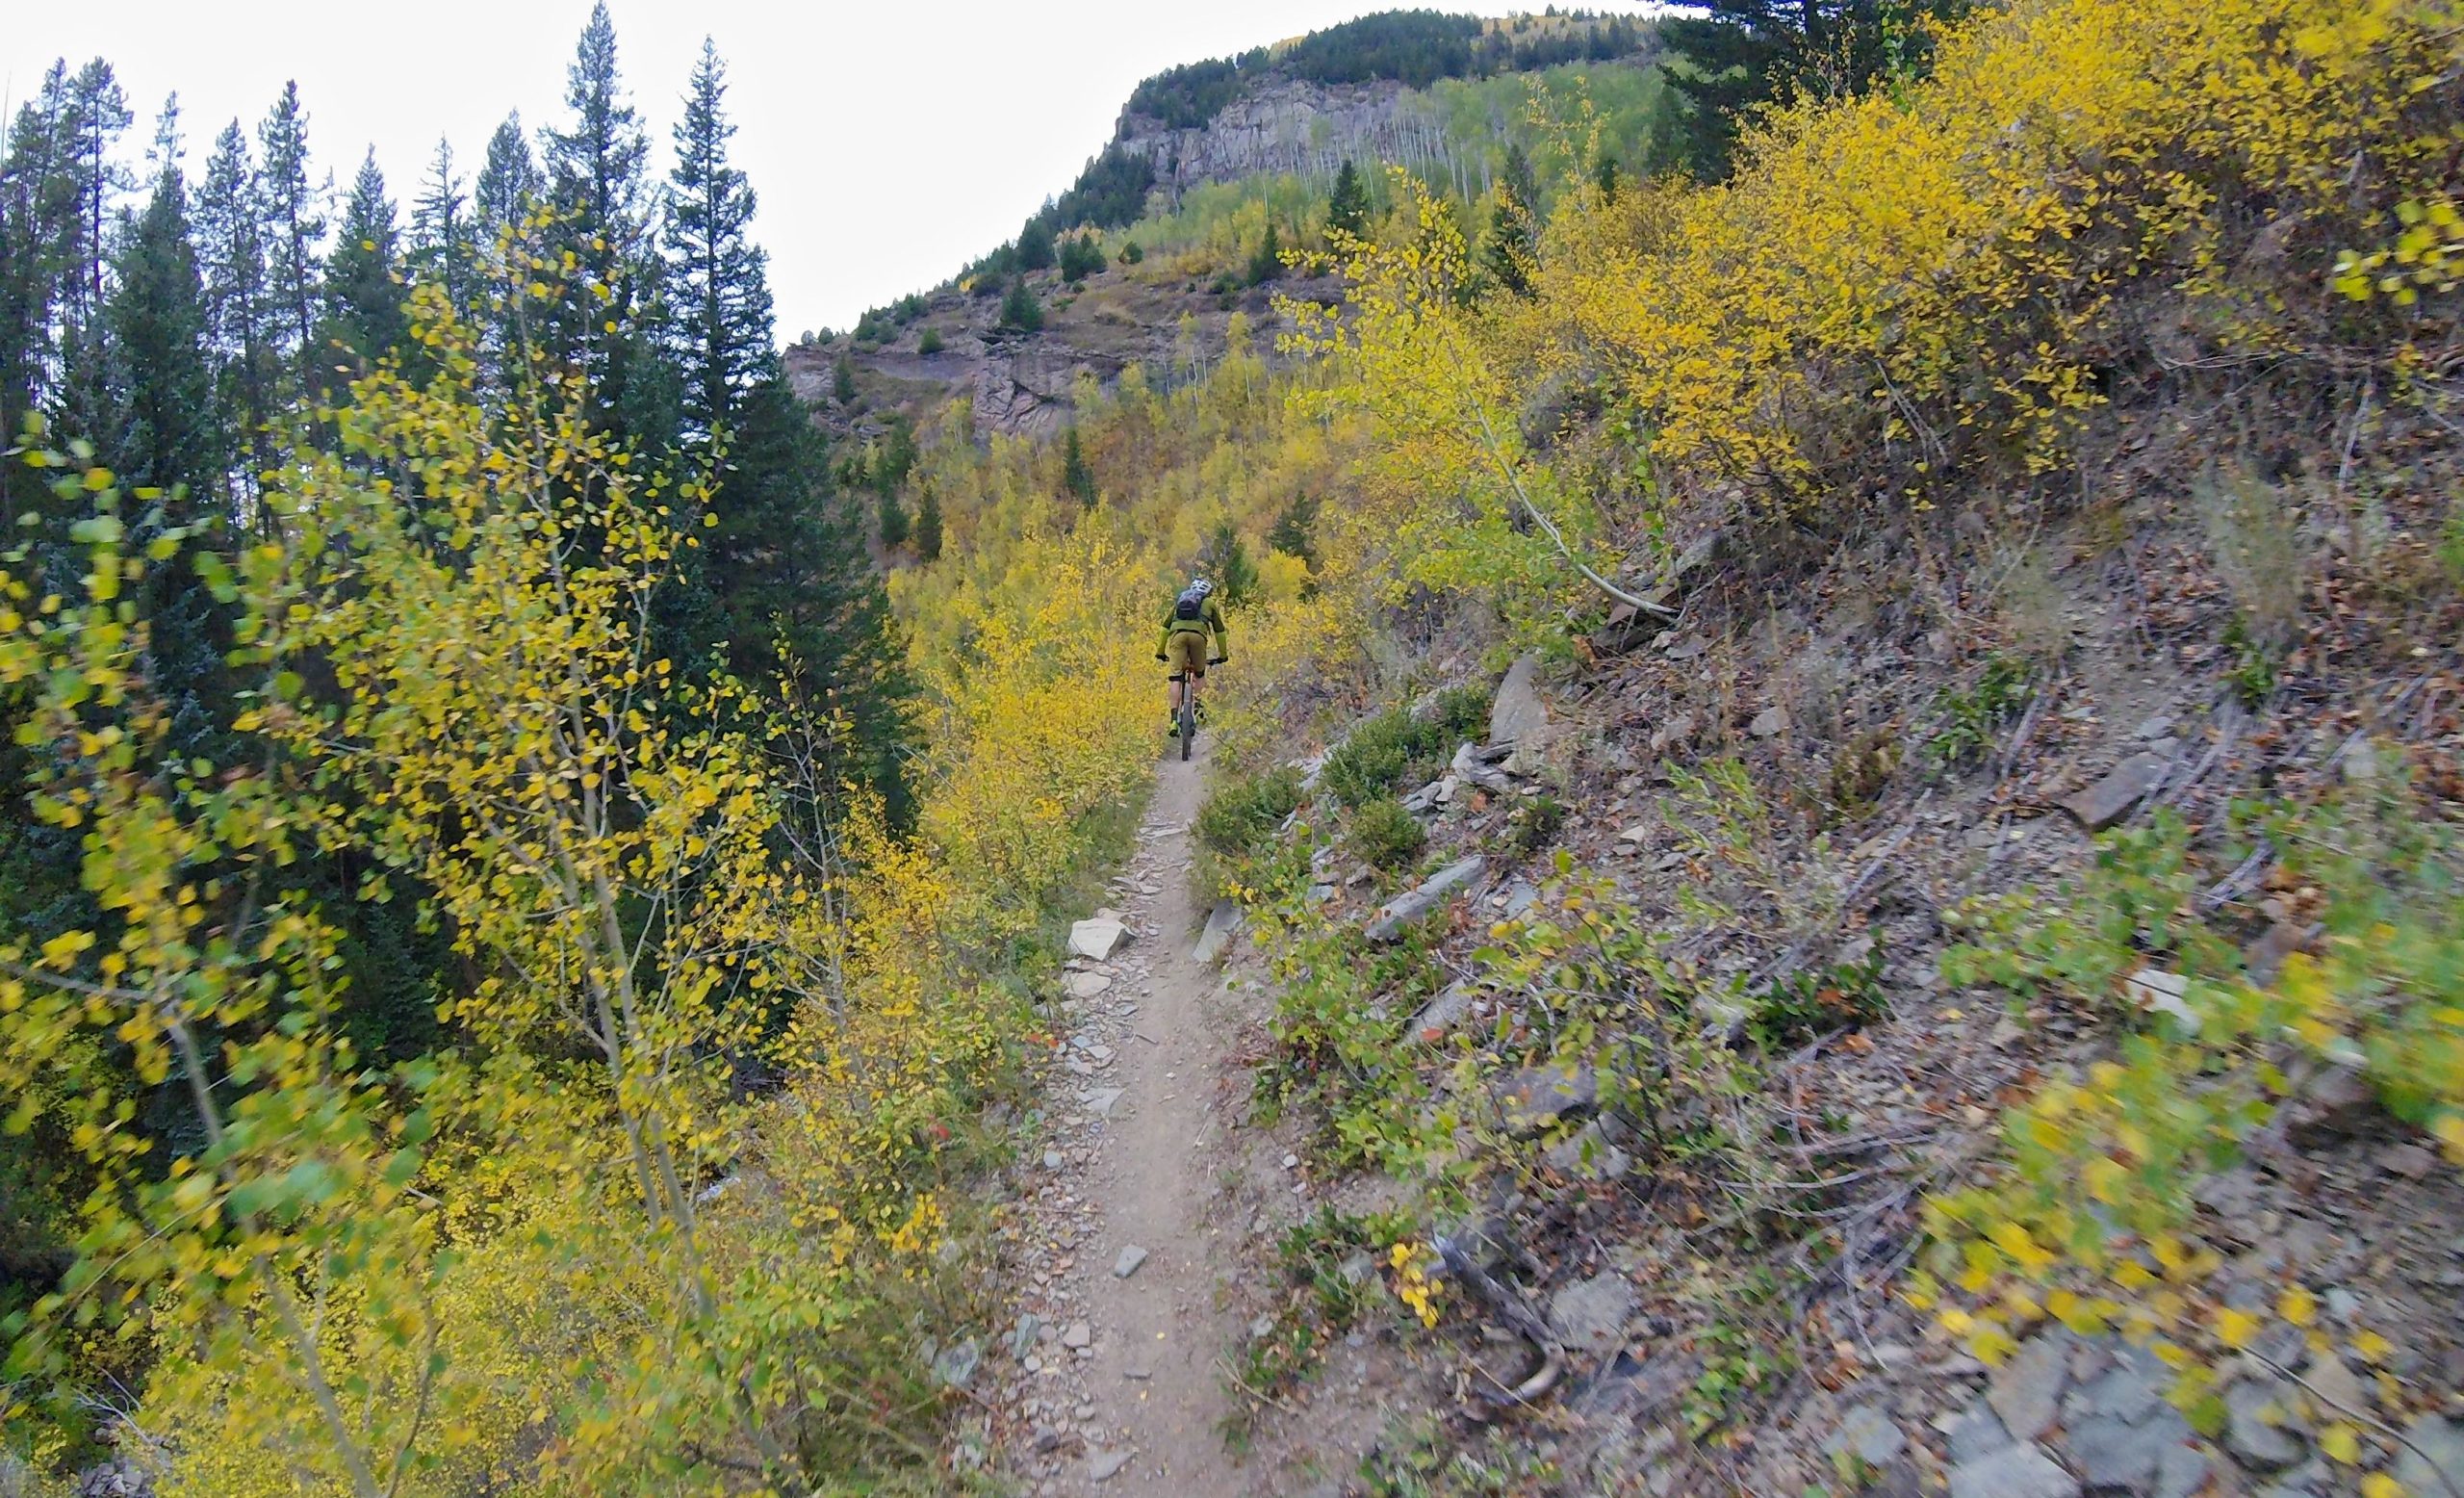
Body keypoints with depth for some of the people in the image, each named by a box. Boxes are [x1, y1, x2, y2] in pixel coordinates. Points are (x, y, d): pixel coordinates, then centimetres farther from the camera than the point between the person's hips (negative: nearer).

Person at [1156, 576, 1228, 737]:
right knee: (1199, 674, 22)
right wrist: (1223, 655, 36)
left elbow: (1166, 626, 33)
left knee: (1176, 678, -3)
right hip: (1198, 635, -1)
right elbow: (1219, 630, 30)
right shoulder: (1210, 603, 30)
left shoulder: (1179, 600, 36)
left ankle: (1174, 720, -13)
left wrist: (1160, 651, 35)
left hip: (1178, 634, 1)